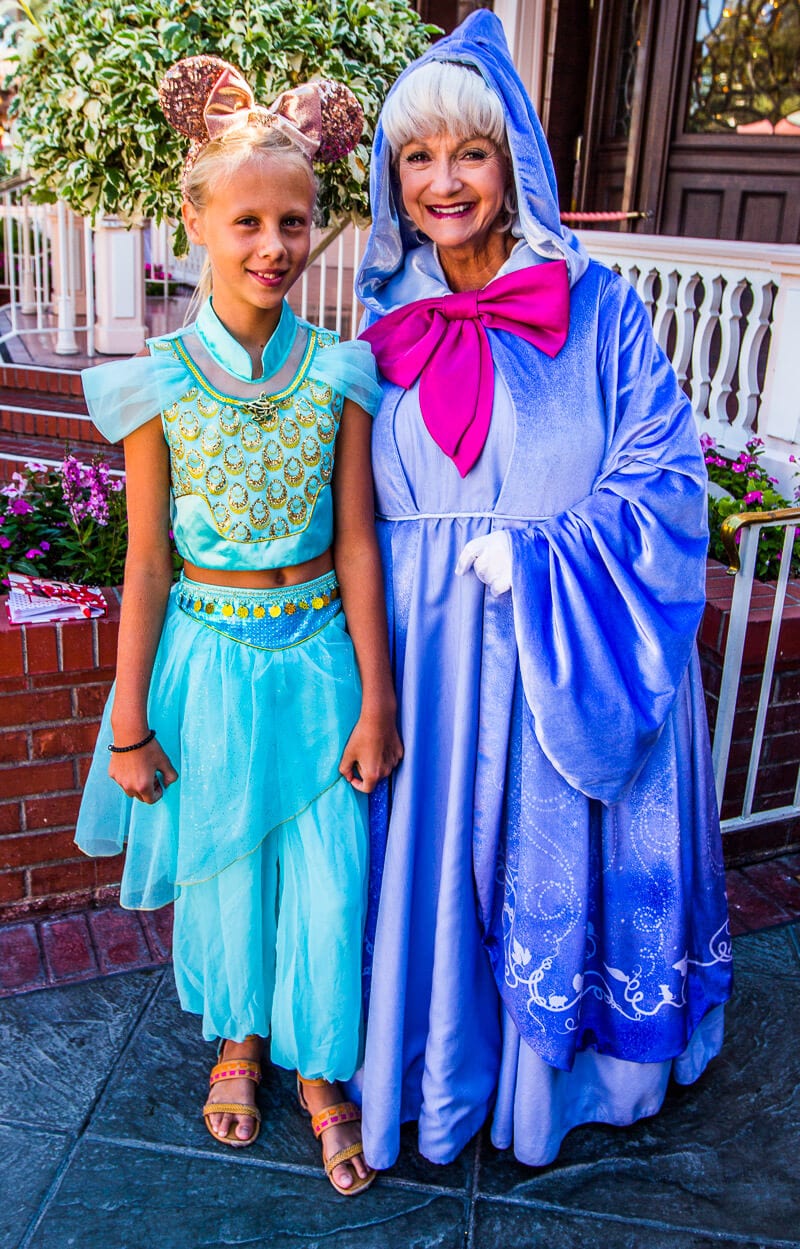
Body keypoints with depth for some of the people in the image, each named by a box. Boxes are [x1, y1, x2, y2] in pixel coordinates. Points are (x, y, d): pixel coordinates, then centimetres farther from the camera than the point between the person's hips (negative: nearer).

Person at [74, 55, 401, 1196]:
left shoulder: (340, 373, -6)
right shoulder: (159, 381, -8)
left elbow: (355, 546, -4)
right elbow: (147, 561, -5)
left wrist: (376, 701, -2)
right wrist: (130, 721, -2)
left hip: (318, 655, 1)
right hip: (208, 658, 0)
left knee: (326, 878, 9)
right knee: (225, 863, 17)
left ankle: (323, 1073, 34)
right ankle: (239, 1039, 44)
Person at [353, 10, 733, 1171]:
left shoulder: (594, 308, -6)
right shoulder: (389, 322, 4)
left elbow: (665, 479, -7)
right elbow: (361, 506, 10)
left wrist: (535, 560, -17)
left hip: (569, 651, -2)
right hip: (428, 648, 3)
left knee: (557, 851, 12)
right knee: (437, 845, 13)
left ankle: (558, 1061, 39)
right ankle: (443, 1057, 39)